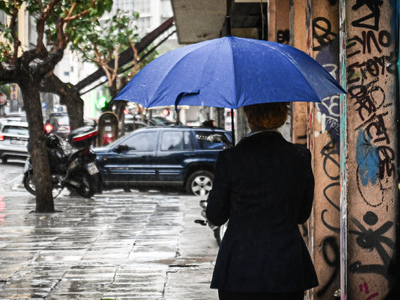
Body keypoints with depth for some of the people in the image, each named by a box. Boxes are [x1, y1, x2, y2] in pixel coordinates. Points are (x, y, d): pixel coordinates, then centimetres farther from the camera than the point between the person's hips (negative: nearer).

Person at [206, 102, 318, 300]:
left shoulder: (230, 159, -9)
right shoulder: (301, 157, -1)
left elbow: (216, 216, 2)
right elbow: (302, 215, 9)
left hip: (239, 273, -2)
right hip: (287, 273, 2)